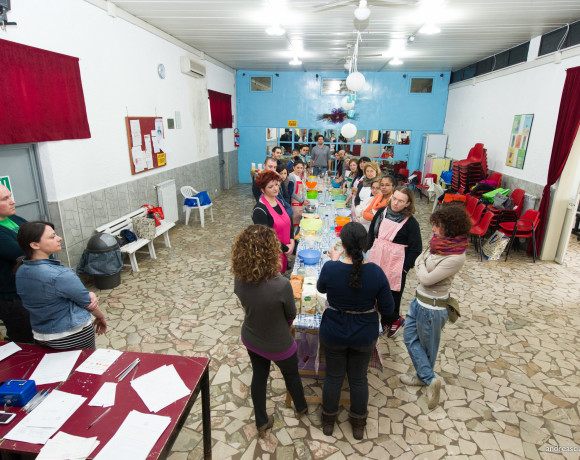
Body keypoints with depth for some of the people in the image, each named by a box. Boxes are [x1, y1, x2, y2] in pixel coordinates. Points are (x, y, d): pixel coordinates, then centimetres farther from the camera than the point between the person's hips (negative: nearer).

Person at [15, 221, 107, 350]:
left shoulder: (20, 272, -5)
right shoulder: (60, 275, -30)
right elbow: (86, 301, -15)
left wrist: (90, 295, -9)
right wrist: (101, 317, 2)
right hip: (74, 336, -7)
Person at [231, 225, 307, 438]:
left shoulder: (239, 279, -22)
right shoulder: (281, 285, -37)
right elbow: (291, 315, -18)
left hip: (251, 340, 4)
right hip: (278, 345, -3)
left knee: (259, 376, 26)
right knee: (291, 374, 27)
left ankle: (261, 424, 49)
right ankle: (301, 408, 57)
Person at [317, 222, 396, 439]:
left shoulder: (330, 268, -24)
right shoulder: (376, 272, -22)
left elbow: (321, 287, 0)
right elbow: (388, 311, -13)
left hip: (333, 334, 0)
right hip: (364, 336, 1)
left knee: (333, 376, 22)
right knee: (359, 378, 23)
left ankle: (328, 421, 45)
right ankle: (358, 425, 45)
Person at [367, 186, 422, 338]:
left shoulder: (411, 223, -12)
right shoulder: (382, 212, 2)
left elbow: (416, 249, -9)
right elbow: (371, 233, 14)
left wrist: (405, 268, -12)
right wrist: (364, 249, 11)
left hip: (395, 266, -4)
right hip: (376, 260, 5)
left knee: (392, 294, 9)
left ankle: (393, 321, 34)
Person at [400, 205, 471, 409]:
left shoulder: (456, 257, -28)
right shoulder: (439, 243, -3)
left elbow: (426, 279, -23)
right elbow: (418, 260, 9)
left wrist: (421, 265, -9)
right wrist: (421, 263, -10)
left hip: (432, 306, -9)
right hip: (419, 299, 9)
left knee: (428, 345, 13)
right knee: (410, 337, 17)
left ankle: (424, 377, 36)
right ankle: (429, 379, 29)